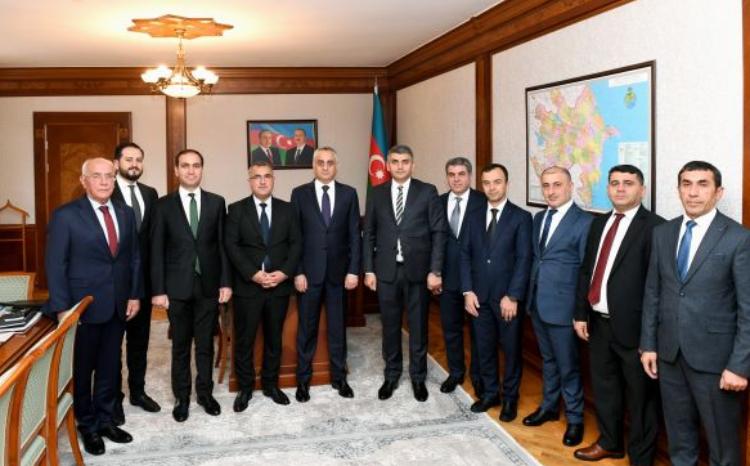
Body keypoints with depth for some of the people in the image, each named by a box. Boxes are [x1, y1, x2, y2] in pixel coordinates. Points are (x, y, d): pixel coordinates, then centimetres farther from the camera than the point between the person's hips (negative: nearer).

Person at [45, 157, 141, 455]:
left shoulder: (126, 213, 6)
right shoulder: (65, 215, -9)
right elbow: (55, 265, -10)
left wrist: (135, 295, 4)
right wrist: (62, 309, -13)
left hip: (118, 305, 4)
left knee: (109, 367, 13)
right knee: (82, 368, 10)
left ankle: (105, 420, 28)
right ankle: (87, 425, 27)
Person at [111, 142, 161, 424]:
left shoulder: (150, 194, 8)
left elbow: (153, 233, 9)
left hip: (142, 276, 5)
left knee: (140, 338, 15)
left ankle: (137, 390, 30)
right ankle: (113, 398, 20)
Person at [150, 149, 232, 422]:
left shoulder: (216, 203, 3)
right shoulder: (164, 205, 0)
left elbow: (223, 245, 3)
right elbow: (156, 250, -2)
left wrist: (225, 282, -3)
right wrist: (158, 290, -7)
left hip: (208, 285, 1)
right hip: (177, 287, -1)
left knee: (205, 343, 11)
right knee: (180, 345, 10)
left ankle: (205, 392, 26)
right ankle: (182, 397, 24)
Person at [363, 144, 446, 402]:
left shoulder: (427, 192, -1)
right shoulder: (376, 194, 6)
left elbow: (438, 233, -4)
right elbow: (369, 234, 7)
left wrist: (435, 270, -10)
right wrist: (369, 269, 0)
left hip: (418, 270, -1)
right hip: (386, 270, 2)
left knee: (418, 326, 9)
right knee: (390, 326, 11)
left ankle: (418, 377, 24)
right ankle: (391, 375, 27)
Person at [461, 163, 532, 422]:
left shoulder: (521, 217, -5)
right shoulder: (474, 218, 9)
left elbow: (524, 259, -10)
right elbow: (465, 255, 7)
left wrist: (512, 297, -15)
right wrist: (468, 291, -3)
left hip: (507, 297, -3)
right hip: (479, 296, 4)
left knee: (511, 349, 9)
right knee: (484, 348, 12)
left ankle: (510, 398, 24)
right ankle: (490, 393, 28)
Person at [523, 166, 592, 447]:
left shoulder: (584, 222, -14)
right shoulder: (539, 218, 9)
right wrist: (530, 295, 11)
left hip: (562, 306, -7)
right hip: (537, 303, 7)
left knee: (567, 366, 6)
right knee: (547, 360, 21)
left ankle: (575, 419, 24)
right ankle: (549, 407, 37)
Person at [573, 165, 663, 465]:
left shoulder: (654, 226, -13)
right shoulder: (599, 223, 10)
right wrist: (581, 313, 9)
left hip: (632, 326, -7)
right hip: (599, 322, 7)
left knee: (640, 395, 10)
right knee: (604, 386, 21)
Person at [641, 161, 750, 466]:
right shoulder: (662, 233, 5)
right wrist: (648, 344, 6)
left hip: (714, 356, -4)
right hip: (669, 353, 4)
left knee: (722, 440, 10)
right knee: (678, 434, 18)